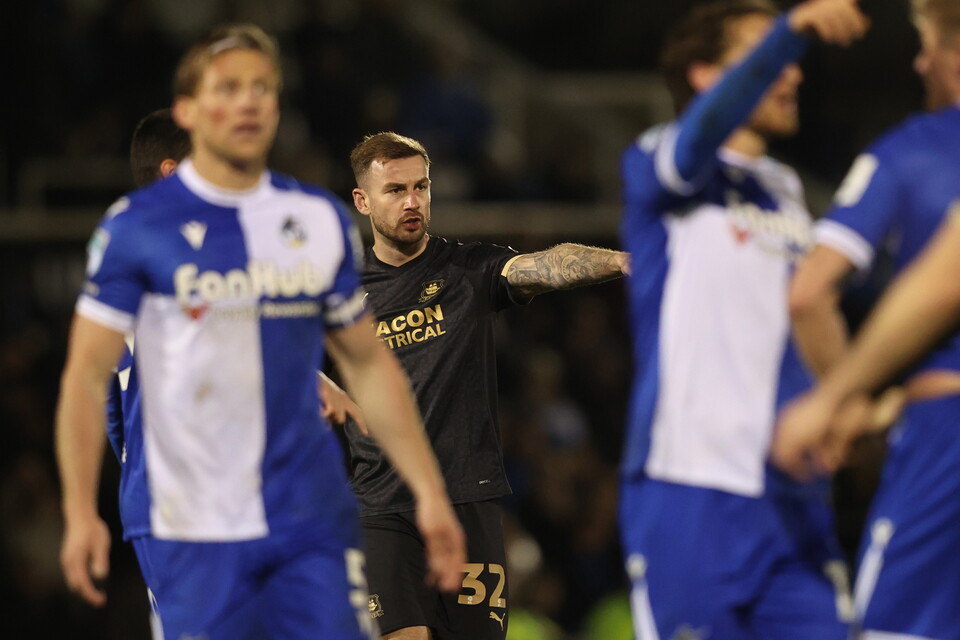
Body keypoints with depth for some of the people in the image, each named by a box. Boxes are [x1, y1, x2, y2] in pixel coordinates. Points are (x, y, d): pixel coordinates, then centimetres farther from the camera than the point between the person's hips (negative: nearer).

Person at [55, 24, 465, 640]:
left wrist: (430, 492, 10)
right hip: (196, 533, -3)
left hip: (314, 520, 3)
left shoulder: (321, 219, 9)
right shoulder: (137, 226, -1)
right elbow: (88, 375, -3)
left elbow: (370, 364, 16)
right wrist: (80, 513, -13)